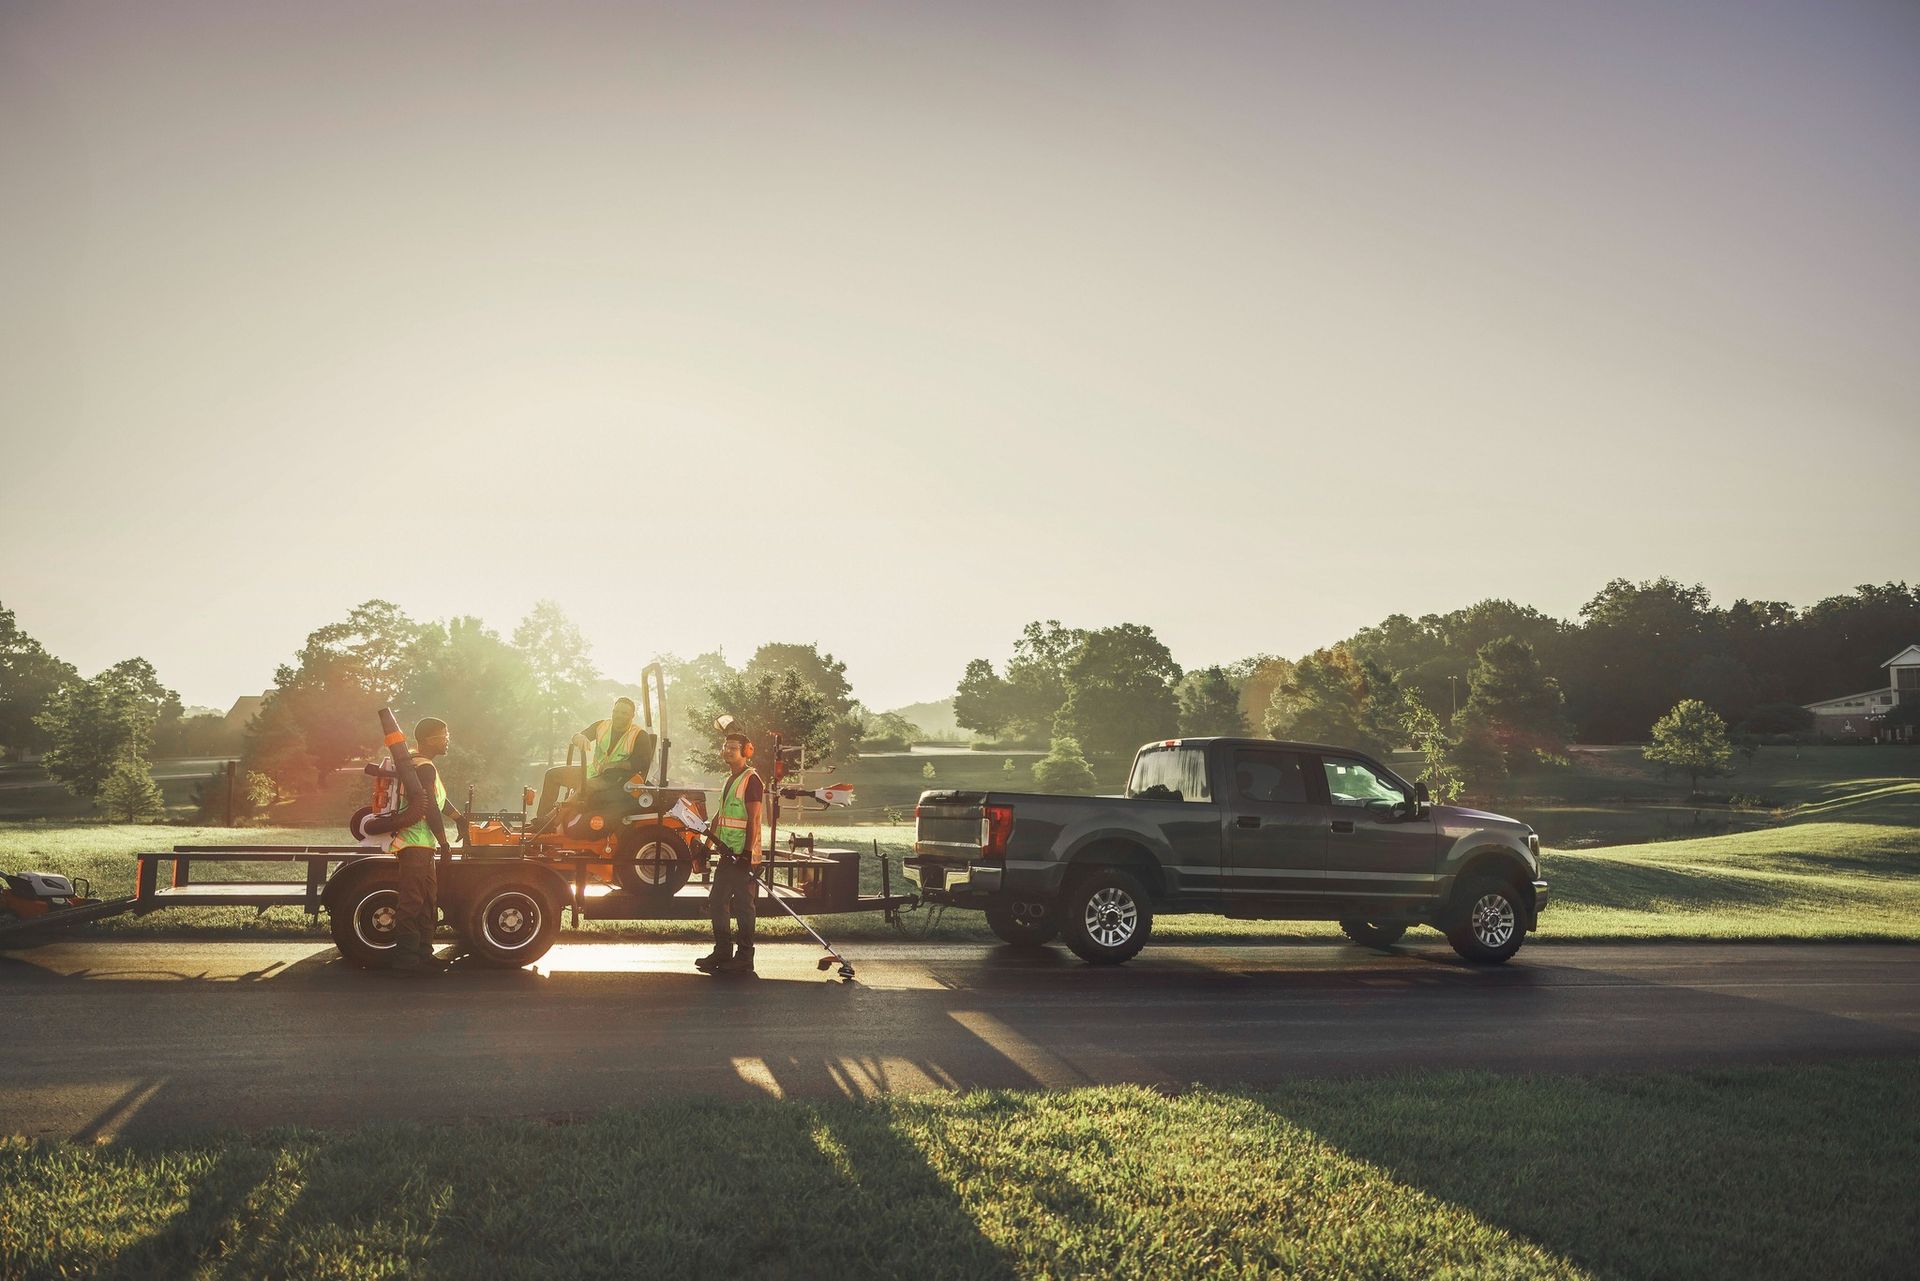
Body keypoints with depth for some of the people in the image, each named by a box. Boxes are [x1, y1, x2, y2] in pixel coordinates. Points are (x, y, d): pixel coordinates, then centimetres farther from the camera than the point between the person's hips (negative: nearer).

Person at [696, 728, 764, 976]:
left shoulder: (751, 780, -11)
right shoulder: (729, 780, 17)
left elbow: (753, 820, -16)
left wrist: (747, 853, -21)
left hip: (743, 855, -9)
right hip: (727, 853, 9)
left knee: (743, 906, -4)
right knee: (717, 902, 11)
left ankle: (744, 958, 1)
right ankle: (722, 953, 19)